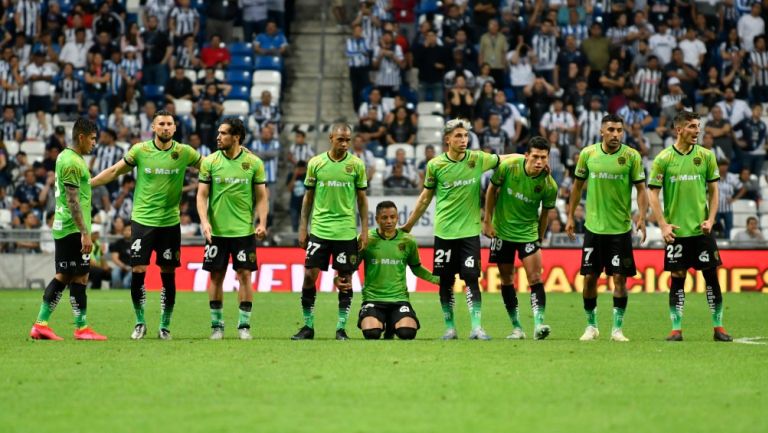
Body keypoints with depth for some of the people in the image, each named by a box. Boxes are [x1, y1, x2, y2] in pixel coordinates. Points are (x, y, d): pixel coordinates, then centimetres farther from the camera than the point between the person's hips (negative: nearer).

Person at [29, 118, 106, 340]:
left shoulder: (66, 157, 15)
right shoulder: (72, 162, -16)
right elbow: (73, 201, -20)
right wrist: (85, 233, -22)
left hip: (63, 229, 10)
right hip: (74, 229, -10)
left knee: (63, 276, 10)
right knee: (80, 277, -4)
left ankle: (41, 324, 9)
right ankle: (82, 328, 0)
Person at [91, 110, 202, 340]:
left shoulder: (184, 152, -2)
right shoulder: (140, 150, -3)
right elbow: (114, 171, 5)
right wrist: (85, 184, 2)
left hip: (170, 223, 1)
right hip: (142, 220, -1)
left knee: (168, 275, 4)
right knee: (137, 272, -6)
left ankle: (165, 326, 16)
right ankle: (140, 323, 11)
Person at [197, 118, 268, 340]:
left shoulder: (254, 163, 0)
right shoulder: (210, 161, 1)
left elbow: (261, 197, 4)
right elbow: (202, 195, 1)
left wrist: (262, 223, -9)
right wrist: (204, 221, -12)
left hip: (244, 230, -1)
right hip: (216, 230, 1)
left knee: (244, 275, -2)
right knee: (216, 276, 3)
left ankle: (244, 325, 6)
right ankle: (216, 325, 12)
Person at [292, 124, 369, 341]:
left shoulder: (356, 164, 1)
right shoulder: (315, 163, 3)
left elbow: (362, 199, 6)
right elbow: (308, 197, 10)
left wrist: (364, 230, 2)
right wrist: (303, 227, 6)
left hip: (346, 231, -1)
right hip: (319, 230, 1)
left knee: (345, 278, 1)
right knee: (309, 274, -4)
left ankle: (341, 328, 8)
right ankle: (308, 326, 6)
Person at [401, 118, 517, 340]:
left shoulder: (477, 159, -1)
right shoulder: (435, 165, -2)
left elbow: (505, 159, 13)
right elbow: (425, 197, 9)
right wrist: (408, 226, 14)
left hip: (469, 230, 0)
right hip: (444, 232, 0)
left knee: (471, 278, -7)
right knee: (446, 281, 4)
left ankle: (477, 327, -6)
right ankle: (450, 328, 14)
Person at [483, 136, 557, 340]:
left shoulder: (549, 185, -16)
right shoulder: (507, 167, -17)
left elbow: (545, 213, 0)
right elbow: (492, 189, -1)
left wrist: (539, 239, 7)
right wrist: (487, 221, 0)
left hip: (528, 232, -1)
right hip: (502, 230, 1)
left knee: (535, 278, -14)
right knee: (506, 279, 6)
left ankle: (538, 325, -18)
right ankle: (516, 328, 15)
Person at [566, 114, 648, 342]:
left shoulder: (631, 156, -5)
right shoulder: (587, 154, 1)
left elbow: (641, 189, -2)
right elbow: (577, 186, 11)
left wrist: (642, 217, -15)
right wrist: (570, 216, 10)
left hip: (621, 228, -2)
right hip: (593, 227, 2)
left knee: (619, 278, -3)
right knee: (589, 278, 3)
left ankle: (617, 328, 6)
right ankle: (591, 326, 18)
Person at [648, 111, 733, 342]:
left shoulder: (706, 156, 3)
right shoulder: (663, 158, -3)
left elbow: (713, 190, 8)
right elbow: (653, 193, 0)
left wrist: (710, 219, -3)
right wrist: (663, 225, -7)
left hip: (701, 228, 2)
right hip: (676, 230, -1)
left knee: (711, 276, 1)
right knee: (677, 278, 1)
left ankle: (718, 327, 8)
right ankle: (676, 329, 7)